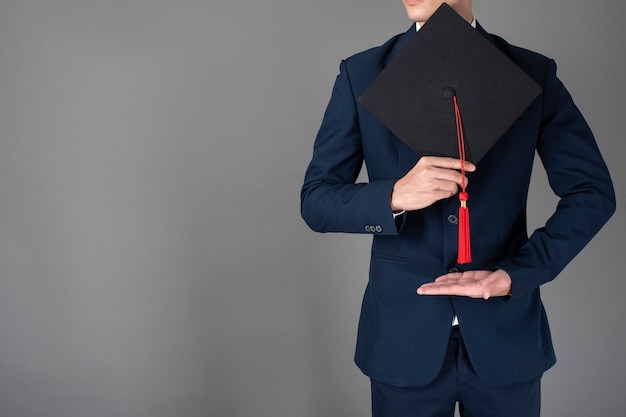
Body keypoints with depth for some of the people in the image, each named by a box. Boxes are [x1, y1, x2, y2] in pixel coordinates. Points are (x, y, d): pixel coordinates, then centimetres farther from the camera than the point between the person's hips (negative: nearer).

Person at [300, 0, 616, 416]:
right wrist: (395, 197, -23)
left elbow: (593, 191, 1)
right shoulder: (362, 74, -3)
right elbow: (315, 200, -4)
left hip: (506, 336, 1)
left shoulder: (533, 74, -2)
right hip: (404, 337, 0)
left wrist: (516, 274, -12)